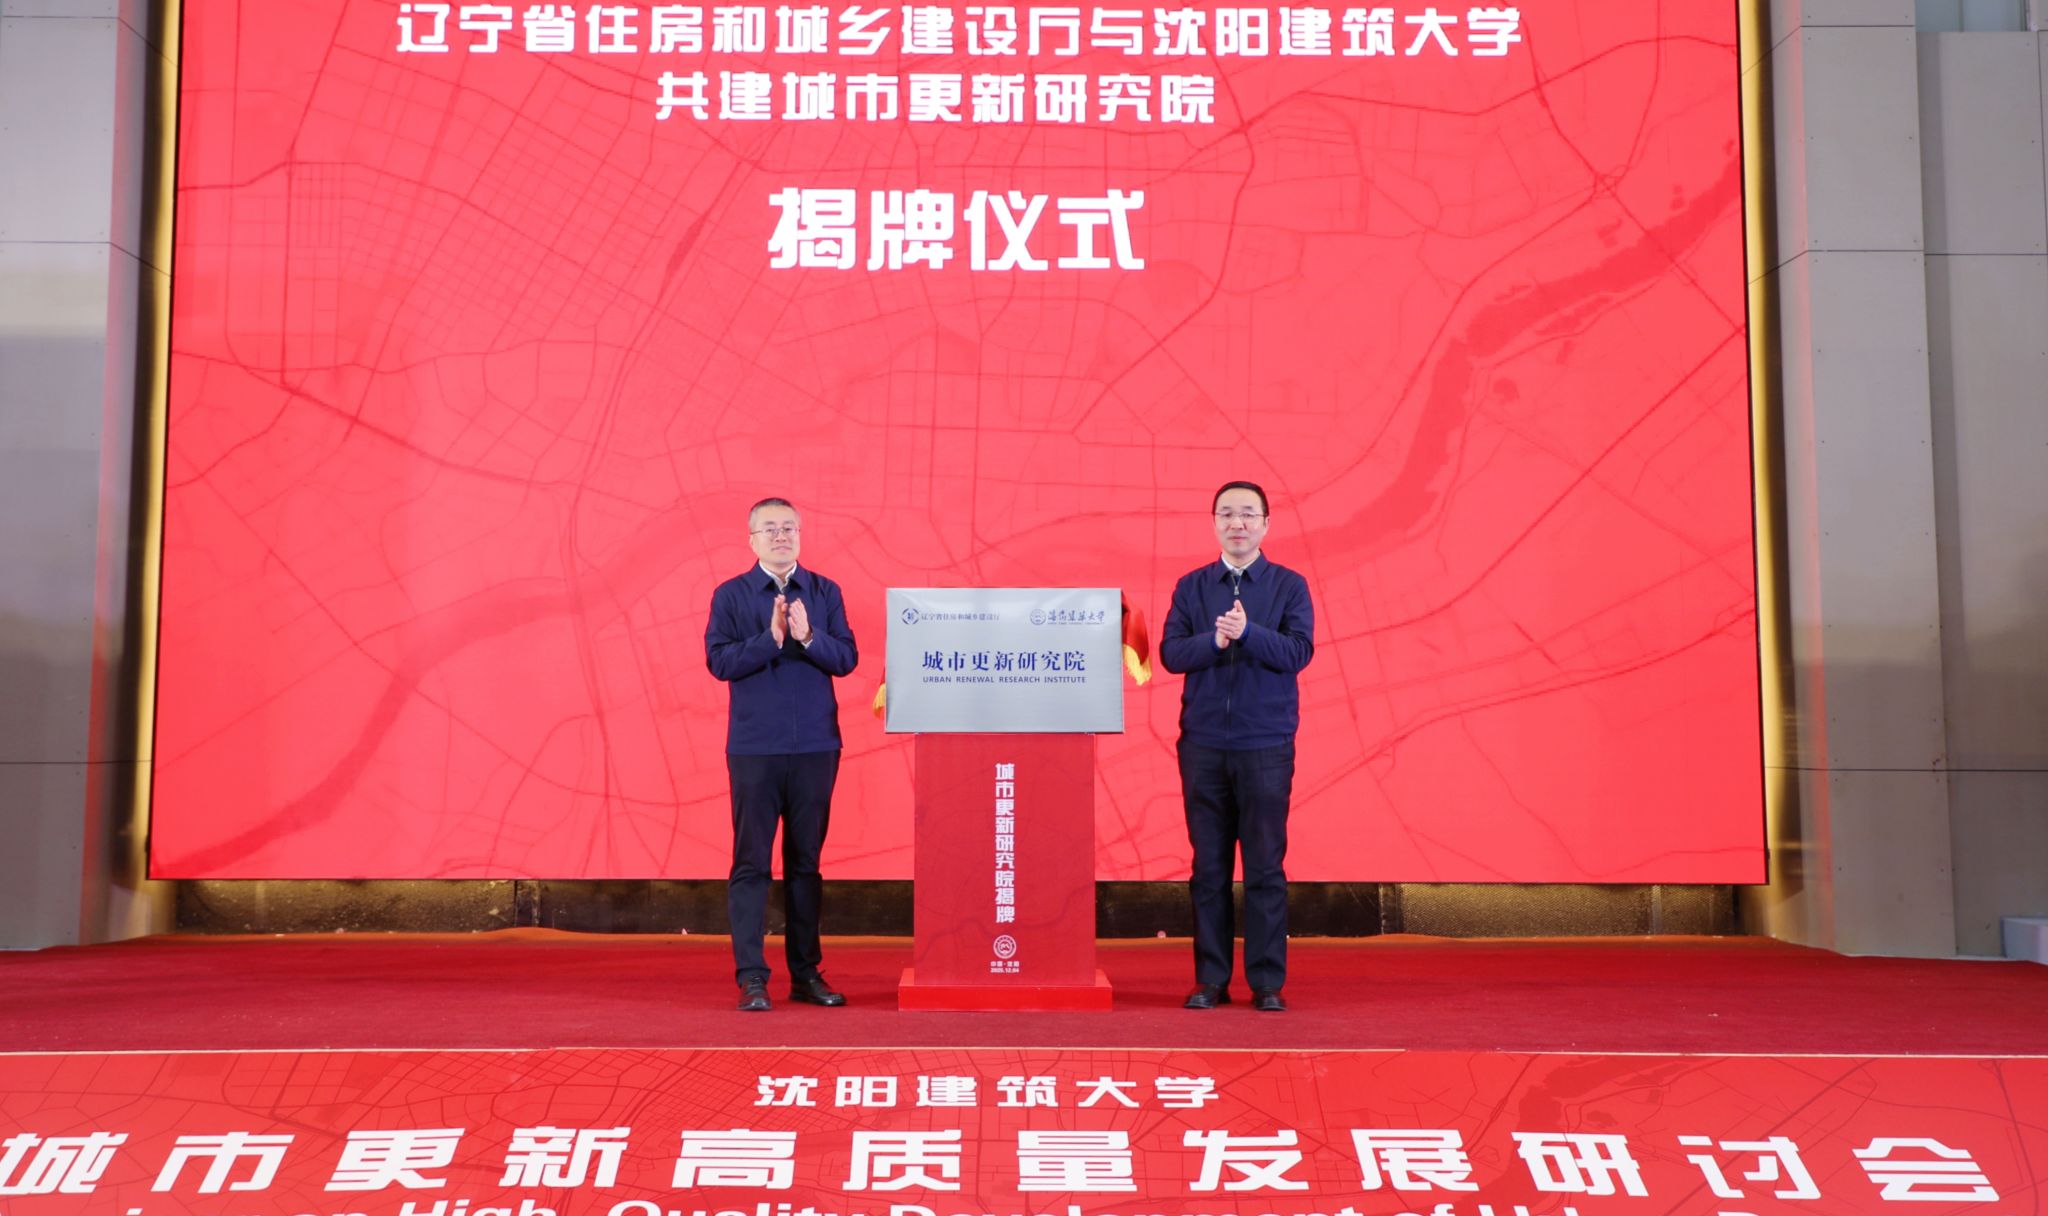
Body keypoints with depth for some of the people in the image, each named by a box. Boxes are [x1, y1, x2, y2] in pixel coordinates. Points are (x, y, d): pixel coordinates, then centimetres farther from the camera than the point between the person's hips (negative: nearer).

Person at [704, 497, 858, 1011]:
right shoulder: (730, 595, 3)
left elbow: (846, 658, 1)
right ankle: (751, 977, 2)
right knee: (751, 862, -2)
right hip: (754, 748, -2)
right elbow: (719, 660, -8)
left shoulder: (825, 592, 9)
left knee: (806, 861, 9)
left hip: (816, 747, 2)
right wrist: (771, 638, -18)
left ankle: (805, 972, 17)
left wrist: (808, 637, -15)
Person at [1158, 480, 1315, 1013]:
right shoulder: (1191, 587, 10)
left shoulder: (1289, 586, 5)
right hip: (1202, 744, 2)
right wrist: (1214, 640, -16)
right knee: (1209, 866, 5)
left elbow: (1298, 652, -8)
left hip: (1266, 746, -2)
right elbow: (1170, 653, 0)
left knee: (1265, 866, 0)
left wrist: (1249, 632, -21)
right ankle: (1210, 980, 12)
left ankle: (1267, 982, 7)